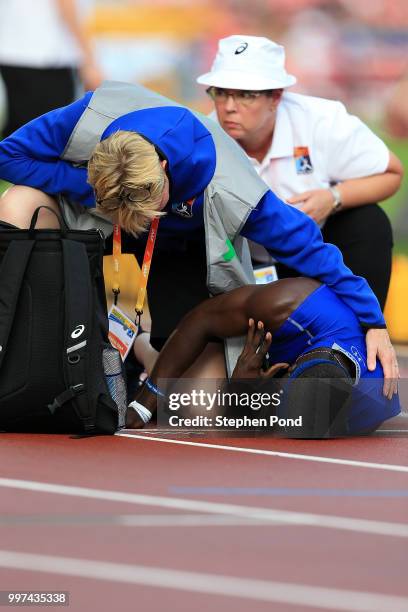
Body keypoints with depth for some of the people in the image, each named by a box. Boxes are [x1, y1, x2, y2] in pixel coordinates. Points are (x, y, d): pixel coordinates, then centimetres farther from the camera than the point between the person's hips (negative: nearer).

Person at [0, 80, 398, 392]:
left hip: (183, 248, -1)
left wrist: (373, 323, -28)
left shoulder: (227, 194, -41)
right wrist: (92, 190, -38)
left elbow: (306, 245, -32)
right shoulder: (91, 119, -38)